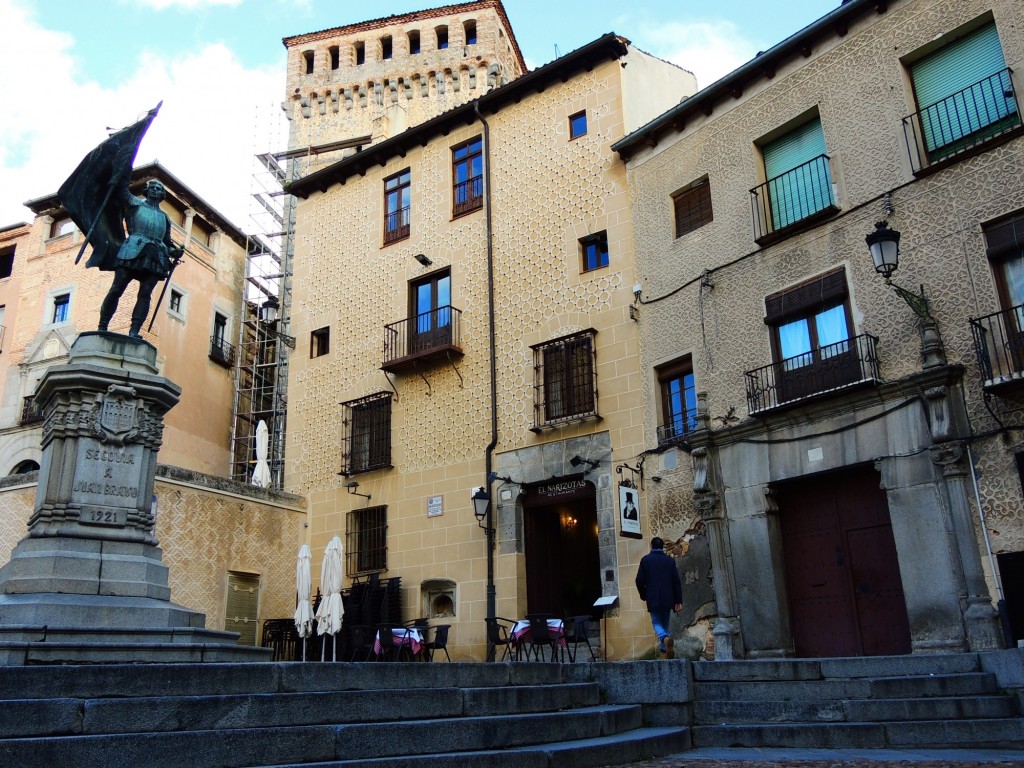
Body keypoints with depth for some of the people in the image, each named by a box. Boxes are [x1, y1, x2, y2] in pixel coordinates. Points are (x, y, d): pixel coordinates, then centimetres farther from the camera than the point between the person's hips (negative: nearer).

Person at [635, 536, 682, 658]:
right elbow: (677, 582, 0)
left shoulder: (645, 560, -3)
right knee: (665, 623, 16)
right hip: (667, 598, 2)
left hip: (653, 598, -2)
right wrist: (678, 601, 3)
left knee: (656, 622, 3)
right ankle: (664, 647, 13)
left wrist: (643, 595, 12)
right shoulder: (670, 560, 2)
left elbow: (639, 580, -5)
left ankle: (665, 638, -25)